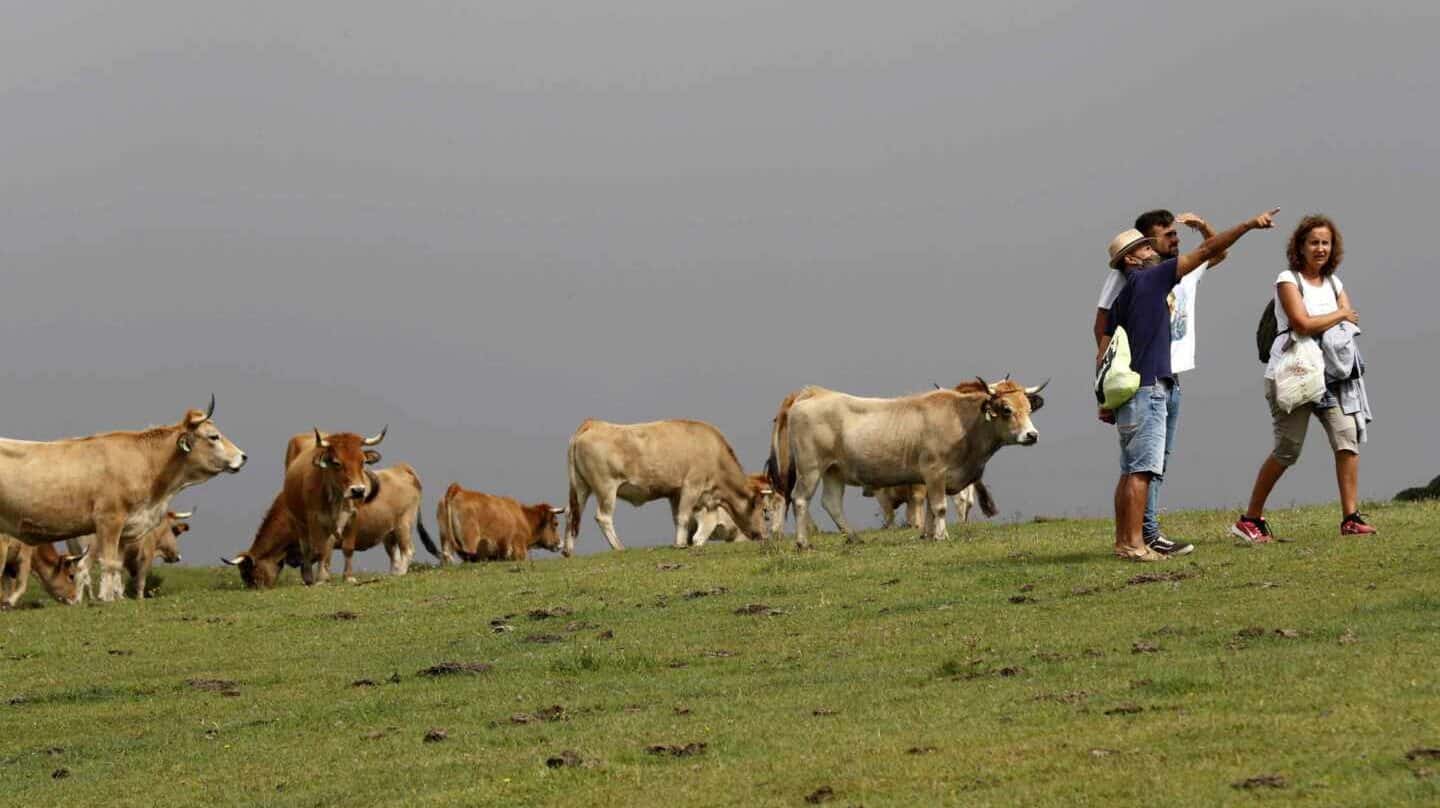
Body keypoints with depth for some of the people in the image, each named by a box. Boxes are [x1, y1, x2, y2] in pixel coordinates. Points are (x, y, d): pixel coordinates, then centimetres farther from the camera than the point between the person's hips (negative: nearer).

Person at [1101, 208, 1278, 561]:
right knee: (1141, 470, -10)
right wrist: (1249, 225, -5)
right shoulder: (1150, 279, -4)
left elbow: (1104, 352, 17)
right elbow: (1206, 251, -6)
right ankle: (1133, 543, -13)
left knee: (1131, 471, 11)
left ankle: (1123, 541, 11)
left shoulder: (1121, 299, 18)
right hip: (1148, 387, -9)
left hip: (1126, 388, 9)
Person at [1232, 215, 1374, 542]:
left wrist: (1319, 326, -10)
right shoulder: (1288, 280, -4)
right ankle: (1250, 519, 6)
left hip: (1328, 373, 6)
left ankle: (1350, 517, -6)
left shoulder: (1333, 283, 15)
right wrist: (1340, 315, -4)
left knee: (1347, 435, -10)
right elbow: (1303, 323, -16)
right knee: (1288, 448, -6)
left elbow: (1352, 322, 7)